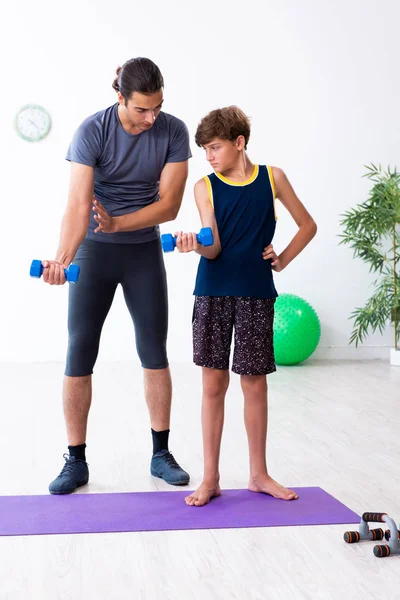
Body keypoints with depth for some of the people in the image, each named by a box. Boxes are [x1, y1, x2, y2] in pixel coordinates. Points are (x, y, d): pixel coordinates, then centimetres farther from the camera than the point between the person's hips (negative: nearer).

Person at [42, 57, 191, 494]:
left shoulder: (173, 132, -11)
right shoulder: (93, 131, -18)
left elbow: (168, 205, -13)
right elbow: (78, 204, -28)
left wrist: (115, 222, -22)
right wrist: (62, 258, -43)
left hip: (144, 251, 2)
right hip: (94, 251, -2)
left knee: (154, 352, 4)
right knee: (79, 354, -4)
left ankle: (161, 454, 16)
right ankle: (76, 461, 7)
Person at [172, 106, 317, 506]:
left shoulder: (272, 178, 3)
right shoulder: (205, 187, 1)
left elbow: (308, 225, 13)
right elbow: (214, 248, -8)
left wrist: (282, 260, 4)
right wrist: (195, 245, -29)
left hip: (256, 293, 0)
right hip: (213, 293, 0)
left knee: (255, 384, 7)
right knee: (213, 384, 3)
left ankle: (259, 475, 21)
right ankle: (210, 478, 13)